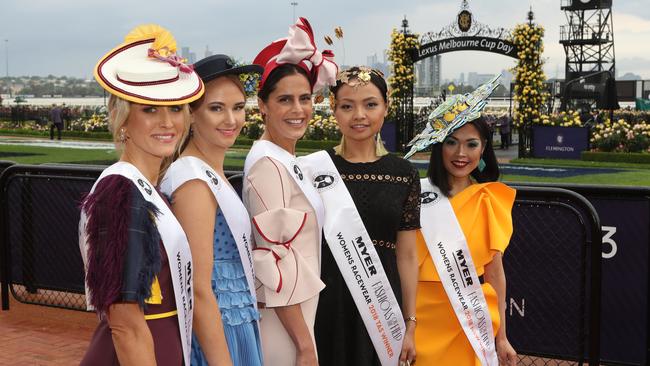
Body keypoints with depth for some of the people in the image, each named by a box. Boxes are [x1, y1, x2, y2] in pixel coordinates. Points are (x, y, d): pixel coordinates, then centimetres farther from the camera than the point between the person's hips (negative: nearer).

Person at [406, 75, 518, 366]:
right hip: (424, 316, -1)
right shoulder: (418, 193, -2)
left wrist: (501, 336, 0)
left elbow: (495, 268, 1)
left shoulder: (490, 200, 2)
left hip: (474, 318, 1)